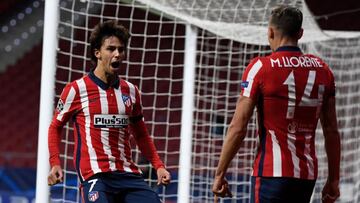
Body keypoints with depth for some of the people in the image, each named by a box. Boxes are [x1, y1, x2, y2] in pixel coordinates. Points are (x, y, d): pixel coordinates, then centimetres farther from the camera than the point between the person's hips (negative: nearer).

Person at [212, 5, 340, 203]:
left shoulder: (260, 67, -7)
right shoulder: (322, 69, 8)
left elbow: (238, 127, -10)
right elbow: (331, 131, 9)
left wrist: (219, 175, -3)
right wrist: (333, 180, 16)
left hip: (271, 174, -6)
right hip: (307, 176, 6)